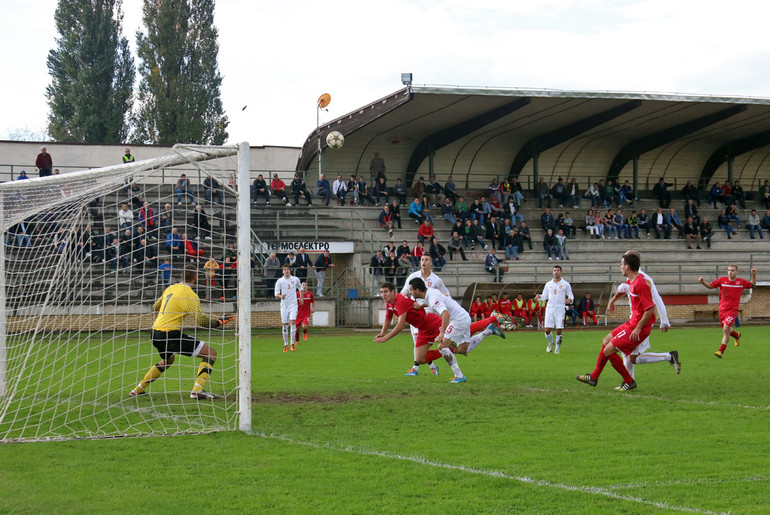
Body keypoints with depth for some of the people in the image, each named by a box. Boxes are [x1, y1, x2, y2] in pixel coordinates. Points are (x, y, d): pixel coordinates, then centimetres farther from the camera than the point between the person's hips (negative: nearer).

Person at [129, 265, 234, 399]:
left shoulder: (170, 289, 13)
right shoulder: (189, 295, -11)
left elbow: (155, 307, 27)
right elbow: (201, 319, -19)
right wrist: (219, 322, -8)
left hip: (155, 333, 8)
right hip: (170, 334, -8)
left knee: (168, 359, 38)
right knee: (211, 353, -5)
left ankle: (138, 389, 39)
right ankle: (197, 390, -18)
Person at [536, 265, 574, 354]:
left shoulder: (565, 284, 5)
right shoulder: (548, 284, 14)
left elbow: (571, 296, 6)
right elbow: (544, 296, 16)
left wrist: (569, 299, -17)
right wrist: (539, 296, -6)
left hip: (560, 309, -2)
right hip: (550, 308, 2)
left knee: (559, 330, -5)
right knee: (547, 330, -4)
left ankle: (557, 348, 12)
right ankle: (551, 343, 24)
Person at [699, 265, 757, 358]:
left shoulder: (741, 282, -1)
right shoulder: (722, 280, 0)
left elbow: (752, 285, 16)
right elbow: (710, 286, 7)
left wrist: (754, 275, -1)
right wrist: (703, 282, -13)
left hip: (732, 309, -3)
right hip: (722, 309, 3)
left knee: (726, 329, -18)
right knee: (726, 330, 13)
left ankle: (721, 351, -13)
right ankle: (737, 335, 48)